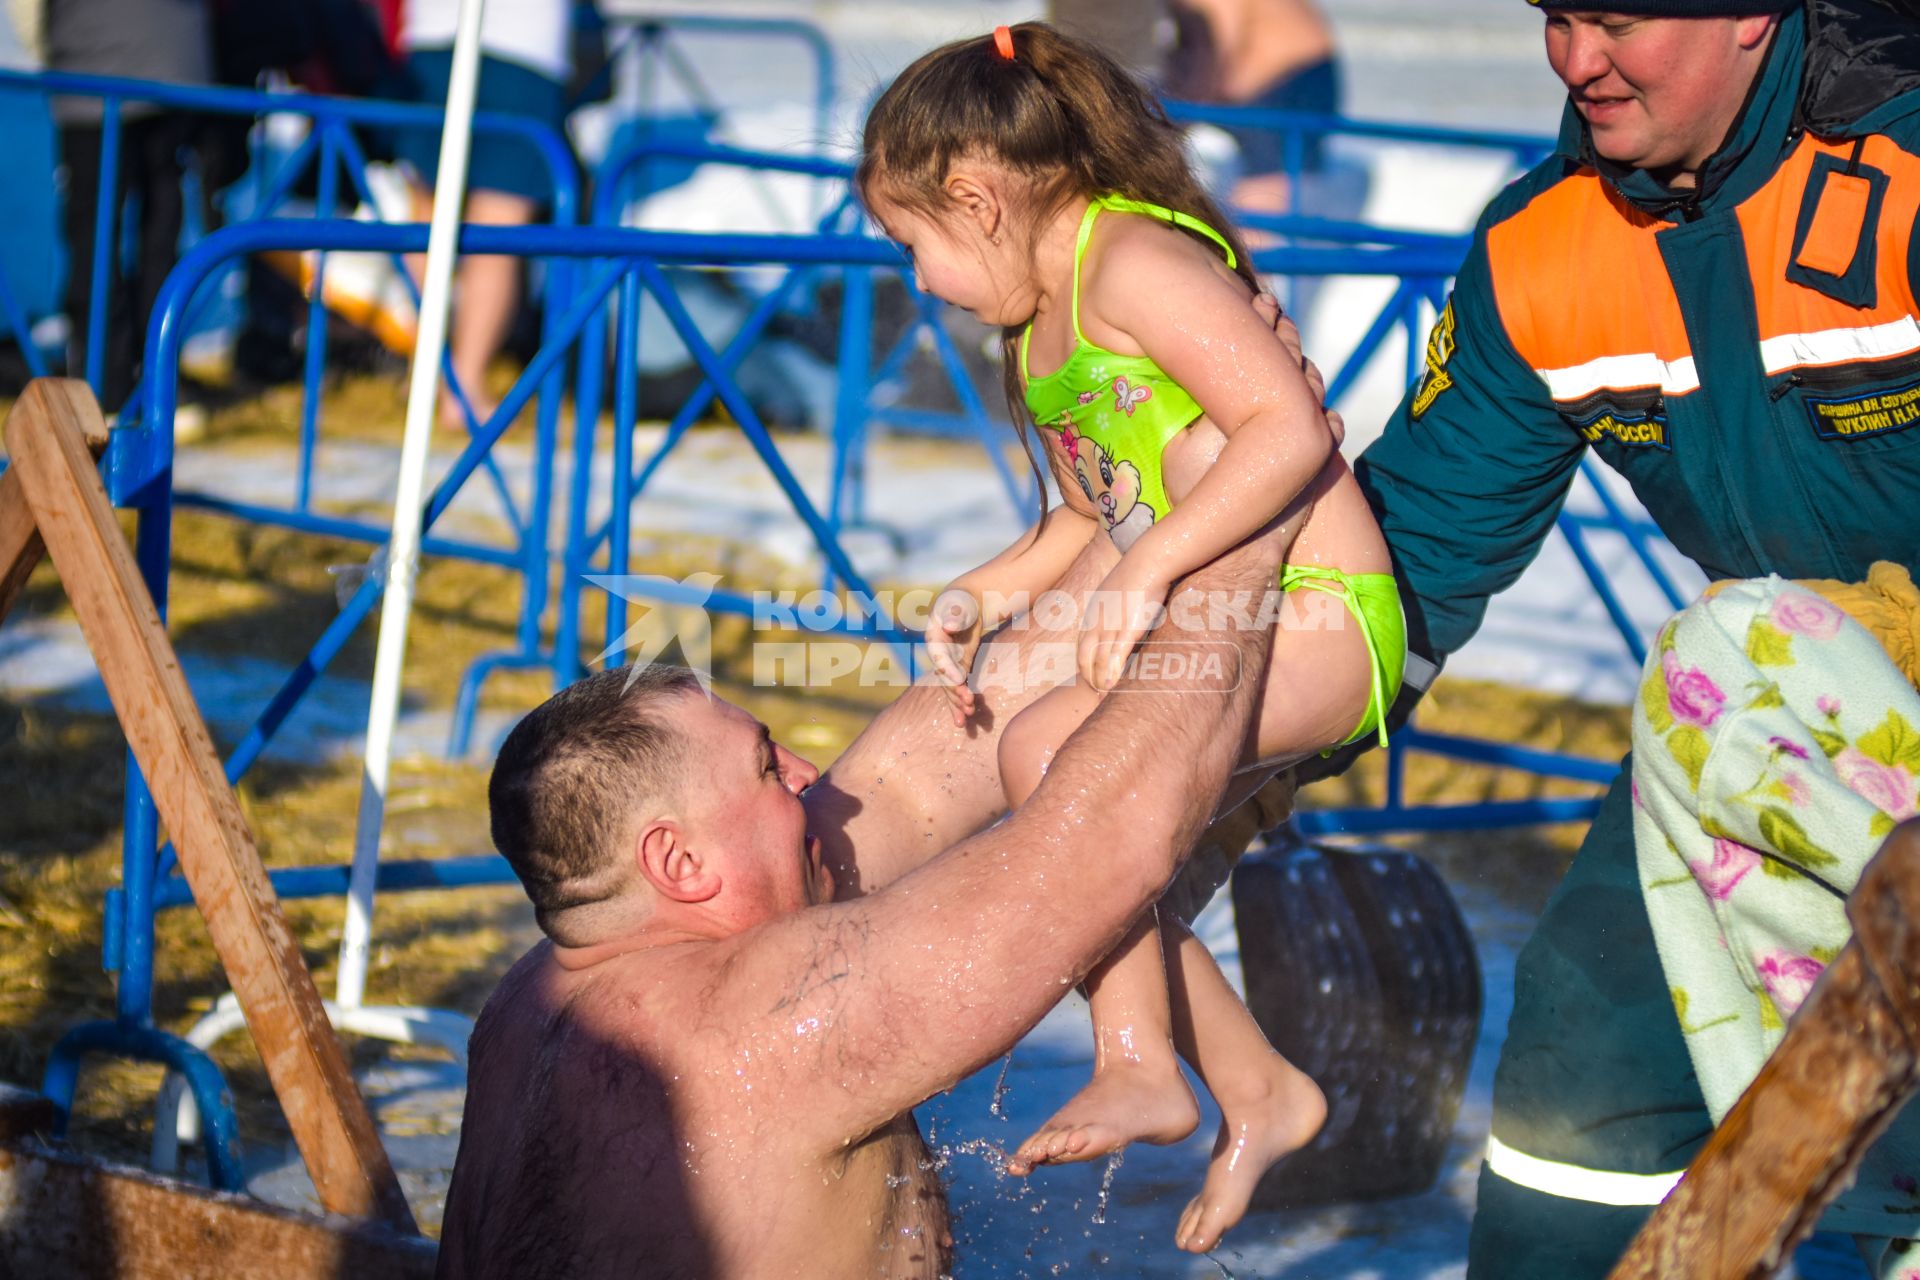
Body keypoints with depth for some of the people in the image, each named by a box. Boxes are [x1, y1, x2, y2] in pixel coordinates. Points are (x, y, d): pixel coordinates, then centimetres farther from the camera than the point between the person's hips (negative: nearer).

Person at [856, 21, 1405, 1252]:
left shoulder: (1133, 261, -16)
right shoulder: (1043, 322, 16)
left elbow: (1290, 429, -27)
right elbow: (1093, 514, 23)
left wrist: (1149, 566, -31)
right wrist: (983, 595, 6)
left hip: (1317, 611, -11)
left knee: (1050, 749, -27)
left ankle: (1141, 1067, -17)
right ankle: (1258, 1091, 23)